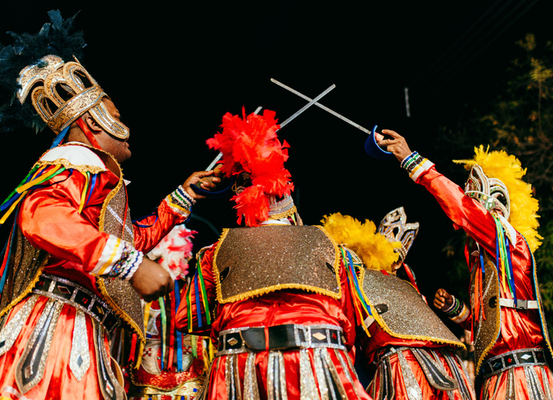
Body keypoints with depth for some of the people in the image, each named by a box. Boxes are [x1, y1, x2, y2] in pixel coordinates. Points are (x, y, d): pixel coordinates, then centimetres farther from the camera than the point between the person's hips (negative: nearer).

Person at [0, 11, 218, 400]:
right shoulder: (79, 163, -1)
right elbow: (41, 216, -23)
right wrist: (132, 264, -27)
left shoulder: (96, 179, 31)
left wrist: (182, 196, 49)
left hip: (84, 340, 10)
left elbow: (136, 237, 46)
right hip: (57, 326, -10)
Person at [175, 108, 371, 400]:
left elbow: (187, 319, 23)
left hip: (241, 371, 0)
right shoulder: (325, 244, 19)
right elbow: (349, 328, 23)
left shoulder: (218, 250, 18)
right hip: (319, 367, 0)